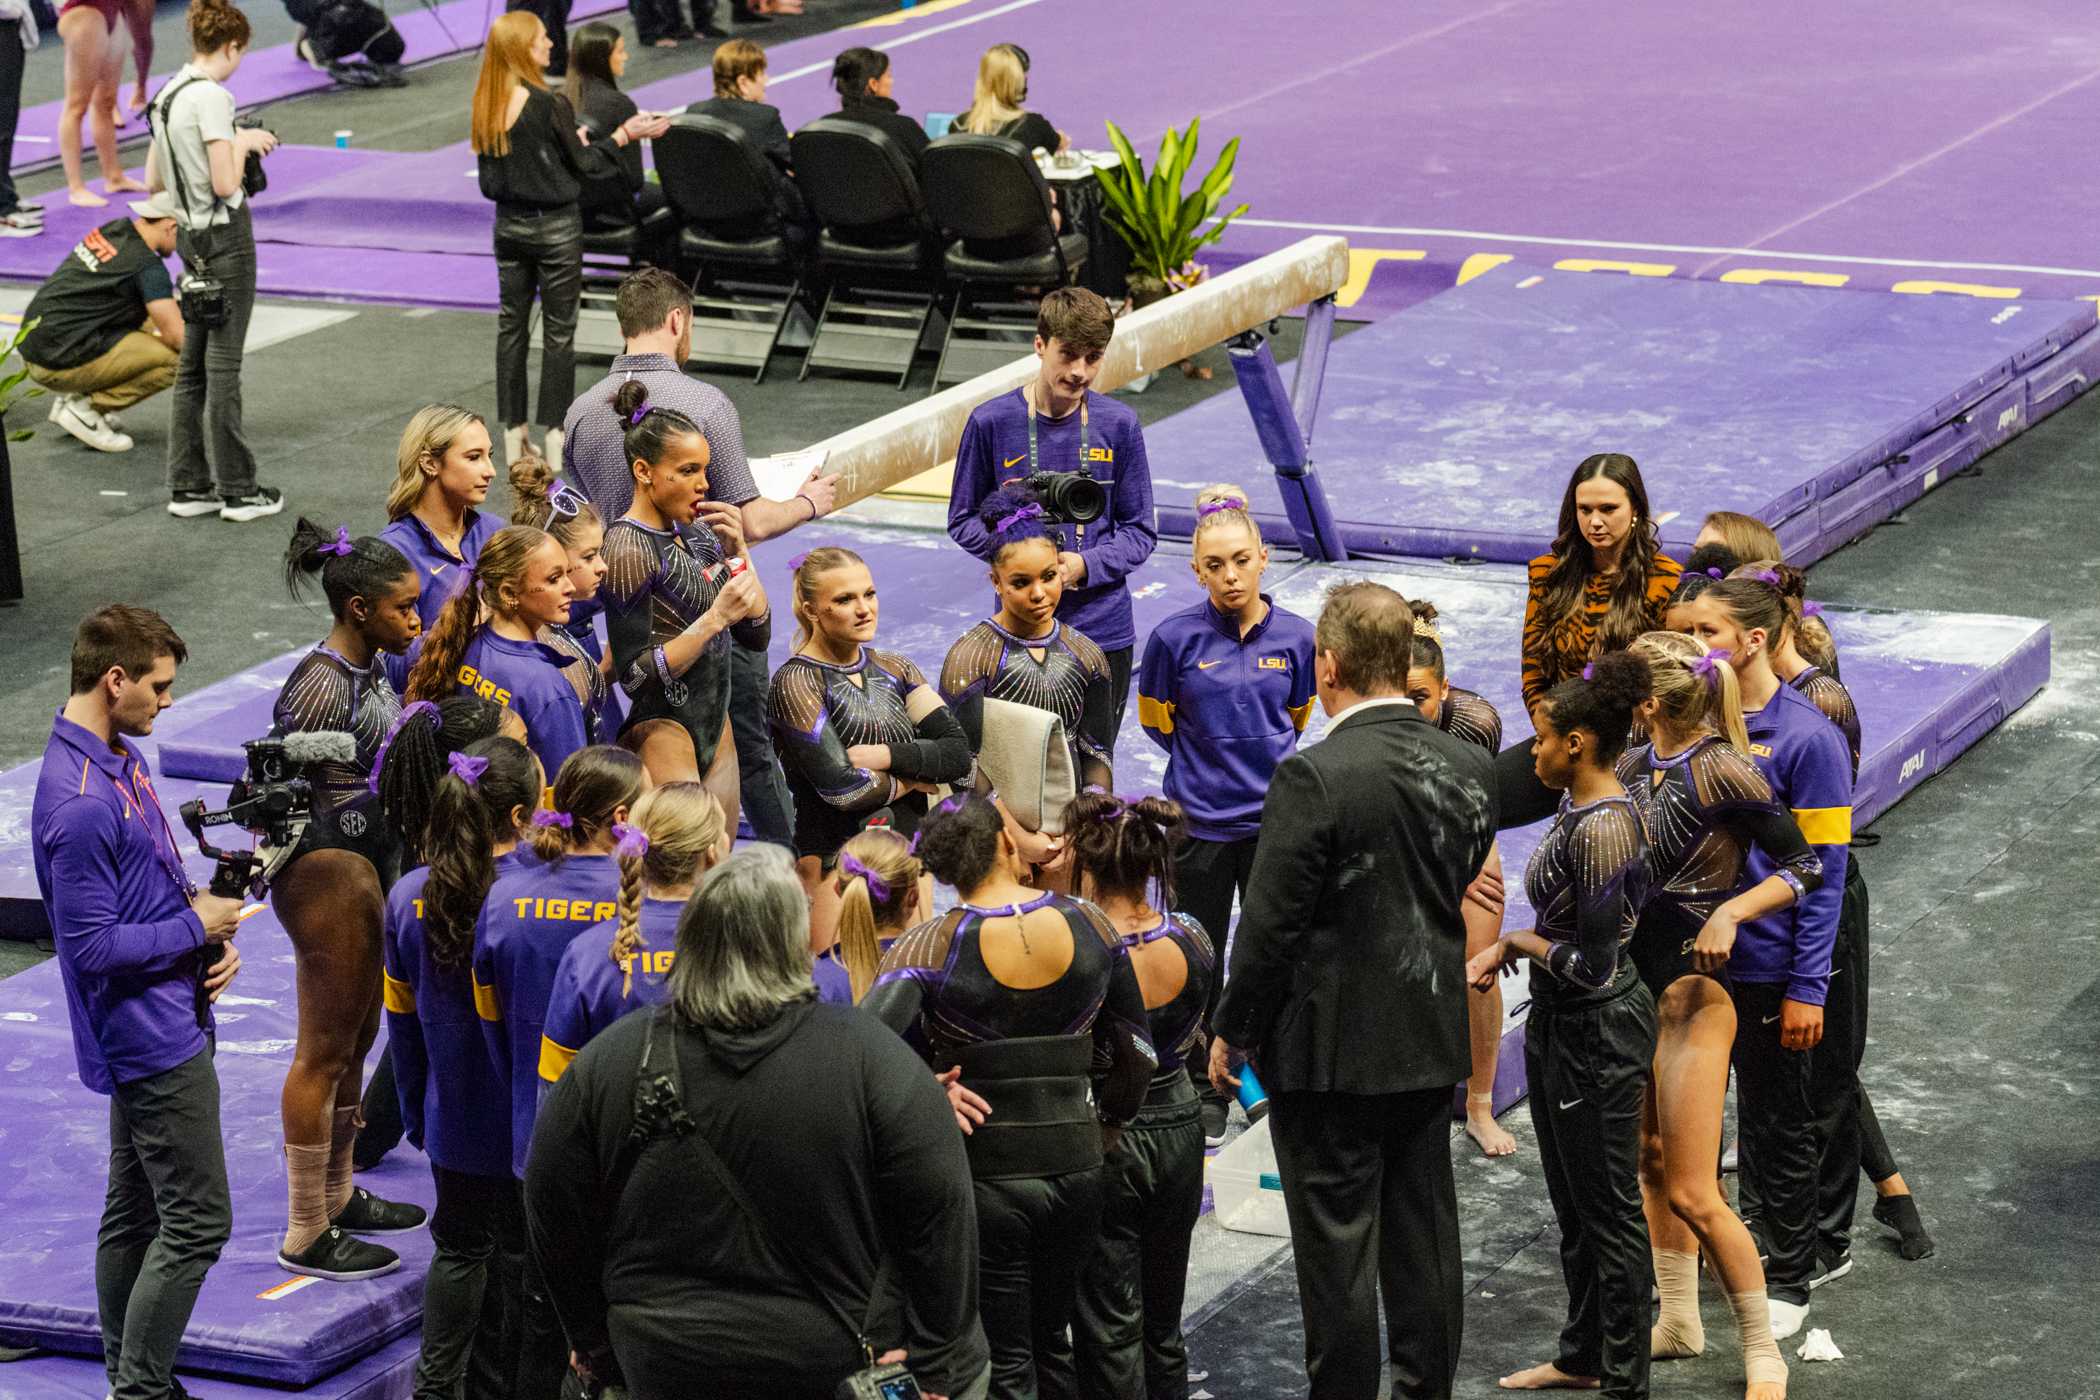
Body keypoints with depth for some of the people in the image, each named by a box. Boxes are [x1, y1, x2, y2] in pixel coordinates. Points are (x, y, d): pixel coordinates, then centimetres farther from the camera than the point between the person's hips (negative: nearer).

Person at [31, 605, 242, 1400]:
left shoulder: (124, 757, 8)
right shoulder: (80, 804, -24)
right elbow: (93, 946, -23)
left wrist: (216, 935, 0)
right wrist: (196, 926, -13)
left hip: (156, 1030, 10)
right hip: (154, 1038, -10)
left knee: (134, 1213, 16)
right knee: (197, 1221, -7)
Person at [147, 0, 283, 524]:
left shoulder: (165, 96, 10)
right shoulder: (212, 97, -17)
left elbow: (152, 181, 15)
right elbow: (225, 184, -22)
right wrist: (244, 143, -5)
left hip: (191, 237, 9)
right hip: (226, 235, -9)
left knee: (192, 366, 11)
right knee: (223, 366, -3)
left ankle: (187, 487, 14)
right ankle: (237, 490, 3)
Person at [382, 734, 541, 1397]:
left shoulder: (409, 896, -6)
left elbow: (402, 1018, 3)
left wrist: (416, 1113, 14)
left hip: (453, 1116, 4)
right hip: (528, 1119, -4)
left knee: (459, 1247, 20)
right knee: (516, 1251, 13)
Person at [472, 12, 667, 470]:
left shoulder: (487, 107, -1)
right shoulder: (550, 105, -19)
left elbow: (489, 181, 7)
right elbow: (584, 165, -10)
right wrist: (626, 134, 1)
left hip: (509, 225, 6)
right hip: (555, 227, -6)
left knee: (511, 324, 12)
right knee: (558, 330, 3)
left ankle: (513, 433, 16)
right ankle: (555, 436, 5)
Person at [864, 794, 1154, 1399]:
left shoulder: (931, 948, -13)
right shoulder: (1091, 926, -3)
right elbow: (1137, 1056, 6)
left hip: (985, 1173, -3)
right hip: (1075, 1164, 3)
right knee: (1052, 1341, 23)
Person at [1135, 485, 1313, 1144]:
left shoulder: (1295, 637, -5)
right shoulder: (1175, 638, -11)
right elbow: (1156, 719, 6)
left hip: (1274, 820, 1)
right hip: (1200, 822, -1)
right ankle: (1206, 1094, 23)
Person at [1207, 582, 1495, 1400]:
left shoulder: (1314, 778, -19)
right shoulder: (1468, 768, 1)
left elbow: (1271, 926, -16)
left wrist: (1231, 1034, -3)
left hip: (1332, 1049, -6)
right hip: (1433, 1046, 6)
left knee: (1338, 1247, 2)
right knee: (1424, 1235, 14)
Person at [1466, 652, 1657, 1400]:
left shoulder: (1603, 829, -25)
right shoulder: (1577, 809, 4)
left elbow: (1592, 963, -24)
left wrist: (1518, 942, -9)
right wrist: (1504, 951, 1)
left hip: (1599, 1030, -10)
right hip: (1560, 1025, 10)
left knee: (1608, 1209, 1)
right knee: (1572, 1204, 22)